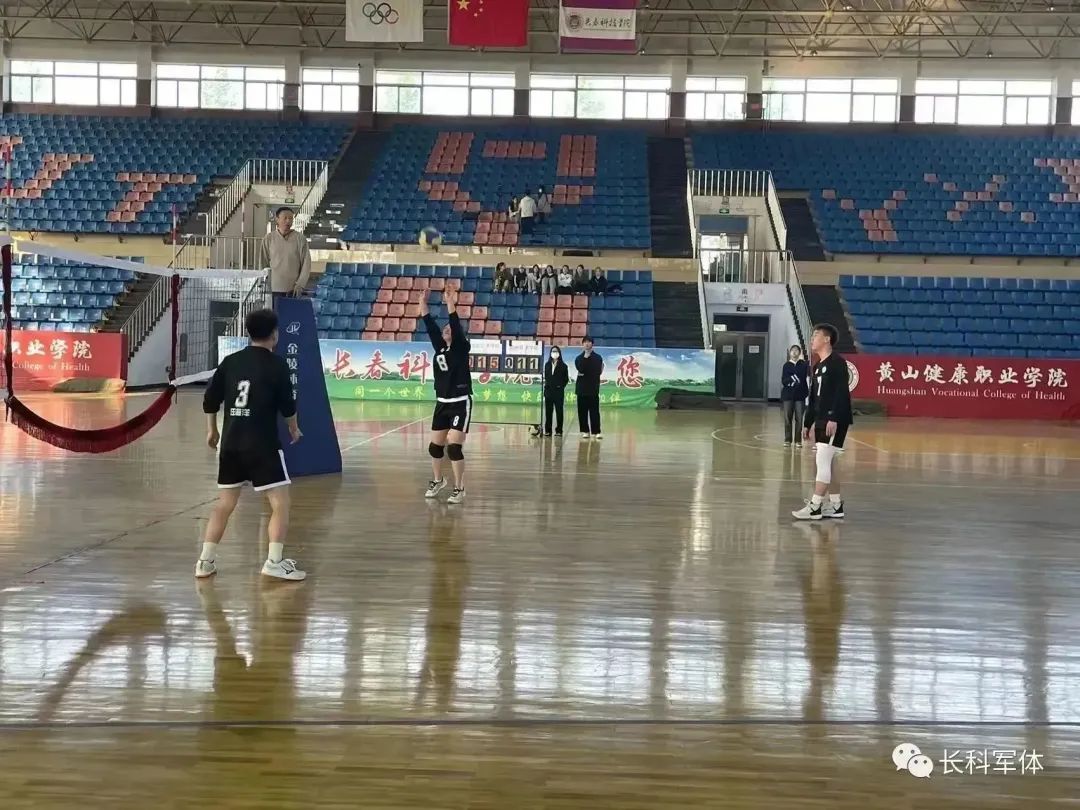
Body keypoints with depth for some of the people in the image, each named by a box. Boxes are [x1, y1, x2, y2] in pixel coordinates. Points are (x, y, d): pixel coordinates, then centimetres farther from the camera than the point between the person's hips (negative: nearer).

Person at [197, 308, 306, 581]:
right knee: (280, 502, 0)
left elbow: (210, 400, 11)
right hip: (262, 444, -6)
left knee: (225, 503, 15)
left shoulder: (230, 361, 8)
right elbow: (287, 405, -5)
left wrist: (212, 430, 26)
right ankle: (275, 561, -9)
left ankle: (206, 561, 16)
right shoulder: (276, 363, -6)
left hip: (230, 443, 6)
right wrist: (294, 428, 15)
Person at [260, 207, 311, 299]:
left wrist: (300, 284, -6)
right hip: (274, 289, 1)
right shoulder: (268, 239, 5)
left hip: (294, 290, -1)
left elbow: (306, 264, 1)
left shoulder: (300, 239, 2)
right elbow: (264, 264, 8)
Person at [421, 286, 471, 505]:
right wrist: (423, 304, -5)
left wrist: (450, 304, -29)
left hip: (460, 403, -6)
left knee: (454, 446, -13)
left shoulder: (461, 348, -6)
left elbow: (456, 327, -20)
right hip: (442, 403, 6)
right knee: (435, 446, 12)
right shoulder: (439, 347, 8)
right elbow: (430, 327, 2)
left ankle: (459, 489, -4)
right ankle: (438, 480, 34)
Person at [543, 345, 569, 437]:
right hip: (548, 391, 3)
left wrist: (561, 386, -5)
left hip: (559, 392, -3)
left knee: (559, 411, 1)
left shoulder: (563, 366, -1)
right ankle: (548, 430, 8)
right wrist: (546, 386, 4)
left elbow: (566, 379, 1)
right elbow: (545, 377, 13)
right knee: (548, 411, 4)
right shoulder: (547, 365, 9)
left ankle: (559, 430, 4)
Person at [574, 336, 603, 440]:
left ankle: (596, 432, -3)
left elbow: (598, 372, -7)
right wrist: (585, 357, -15)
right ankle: (585, 431, 9)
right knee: (582, 411, 2)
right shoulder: (579, 358, 8)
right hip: (582, 388, 2)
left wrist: (584, 374, -7)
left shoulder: (597, 358, 3)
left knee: (594, 411, -4)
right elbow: (580, 369, -12)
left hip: (593, 388, -2)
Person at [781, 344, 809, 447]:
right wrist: (791, 379, -19)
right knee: (787, 418, 3)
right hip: (788, 394, 1)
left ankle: (798, 440, 5)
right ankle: (787, 439, 10)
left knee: (799, 418, -1)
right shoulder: (786, 365, 6)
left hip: (800, 395, -1)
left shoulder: (803, 364, 2)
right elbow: (783, 380, 0)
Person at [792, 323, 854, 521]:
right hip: (821, 421, 9)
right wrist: (807, 423, 18)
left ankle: (815, 507, -10)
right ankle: (836, 505, 18)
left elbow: (842, 393, -19)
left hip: (835, 421, -9)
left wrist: (834, 418, -26)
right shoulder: (817, 366, 17)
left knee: (822, 461, -11)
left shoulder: (837, 362, -10)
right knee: (827, 463, 11)